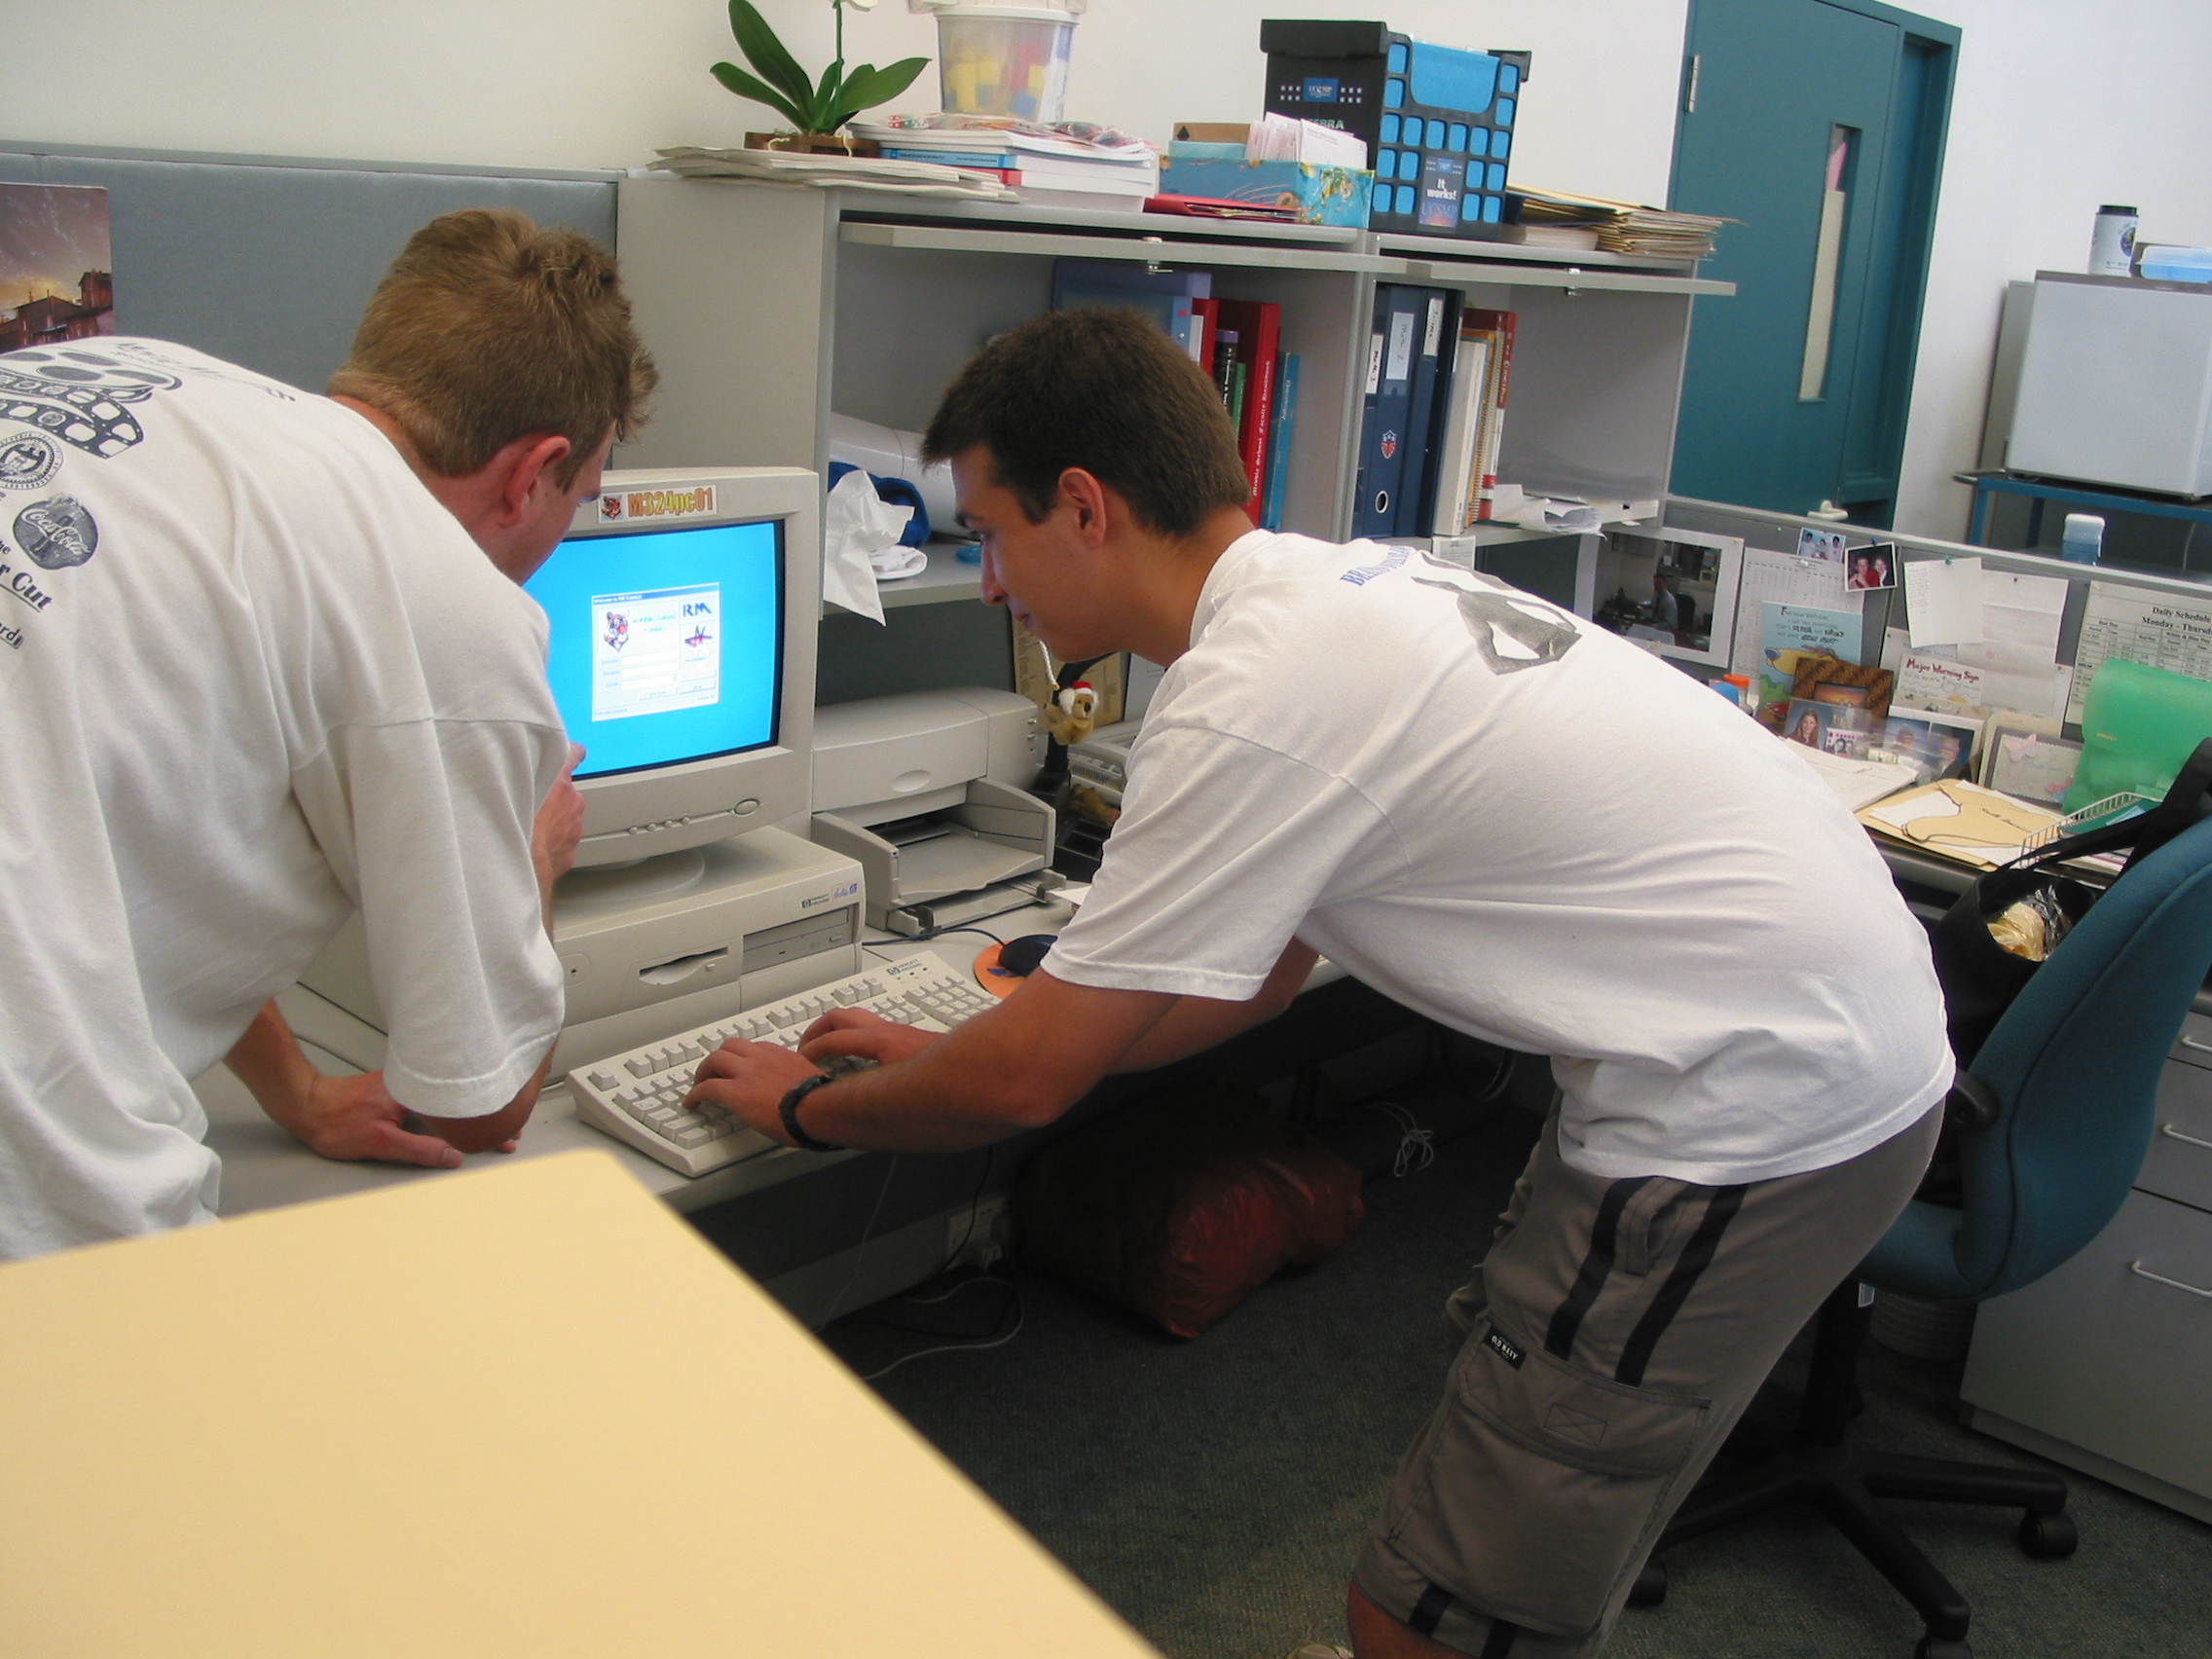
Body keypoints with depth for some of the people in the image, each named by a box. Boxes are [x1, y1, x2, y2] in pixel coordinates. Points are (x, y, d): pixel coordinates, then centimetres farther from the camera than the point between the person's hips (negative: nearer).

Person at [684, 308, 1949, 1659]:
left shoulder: (1249, 697, -21)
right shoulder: (1334, 588, 10)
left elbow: (1028, 1081, -14)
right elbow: (1253, 973, 17)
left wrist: (807, 1105, 6)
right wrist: (948, 1054, 19)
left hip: (1769, 1106, -10)